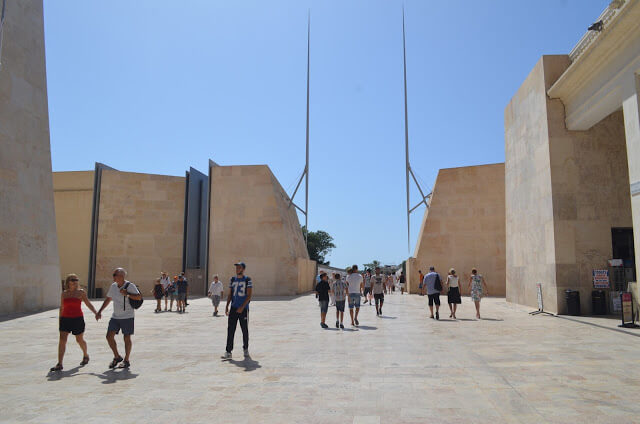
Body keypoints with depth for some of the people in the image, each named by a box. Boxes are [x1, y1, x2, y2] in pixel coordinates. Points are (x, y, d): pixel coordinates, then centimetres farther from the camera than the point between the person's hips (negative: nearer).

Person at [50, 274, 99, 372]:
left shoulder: (81, 292, 0)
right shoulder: (64, 294, 7)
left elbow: (88, 304, 2)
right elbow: (61, 308, 15)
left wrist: (96, 313, -9)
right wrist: (59, 320, 16)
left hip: (78, 319, -2)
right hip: (65, 319, 2)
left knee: (80, 340, 10)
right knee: (62, 340, -8)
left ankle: (85, 355, 35)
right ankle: (59, 364, -6)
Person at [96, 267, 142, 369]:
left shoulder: (130, 286, -12)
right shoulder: (113, 286, 7)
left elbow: (139, 297, -19)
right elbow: (108, 299, 18)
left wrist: (127, 294, -28)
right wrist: (100, 312, 16)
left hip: (127, 317, -6)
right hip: (115, 316, 6)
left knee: (127, 338, 1)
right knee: (109, 336, 0)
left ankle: (126, 360, 16)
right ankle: (117, 357, 18)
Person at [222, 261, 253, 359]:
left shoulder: (248, 280, -4)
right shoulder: (232, 280, 10)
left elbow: (249, 295, -9)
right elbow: (230, 295, 14)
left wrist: (242, 307, -17)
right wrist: (227, 306, 4)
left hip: (244, 309, -3)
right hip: (233, 308, 3)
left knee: (245, 330, 7)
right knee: (230, 330, -3)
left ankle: (245, 349, 25)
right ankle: (228, 352, -1)